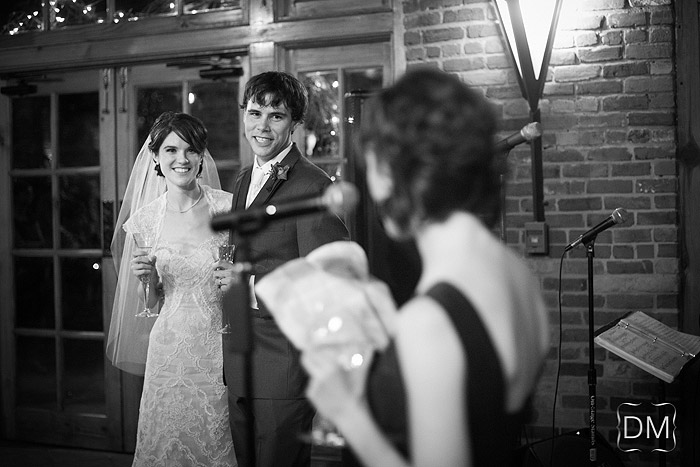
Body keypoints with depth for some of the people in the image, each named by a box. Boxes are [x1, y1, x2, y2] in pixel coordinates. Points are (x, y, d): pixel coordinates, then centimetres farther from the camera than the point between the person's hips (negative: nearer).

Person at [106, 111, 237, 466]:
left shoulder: (227, 206, -6)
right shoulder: (146, 217, 1)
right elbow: (154, 302, 9)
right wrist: (148, 278, -11)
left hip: (221, 344, -2)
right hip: (171, 349, 2)